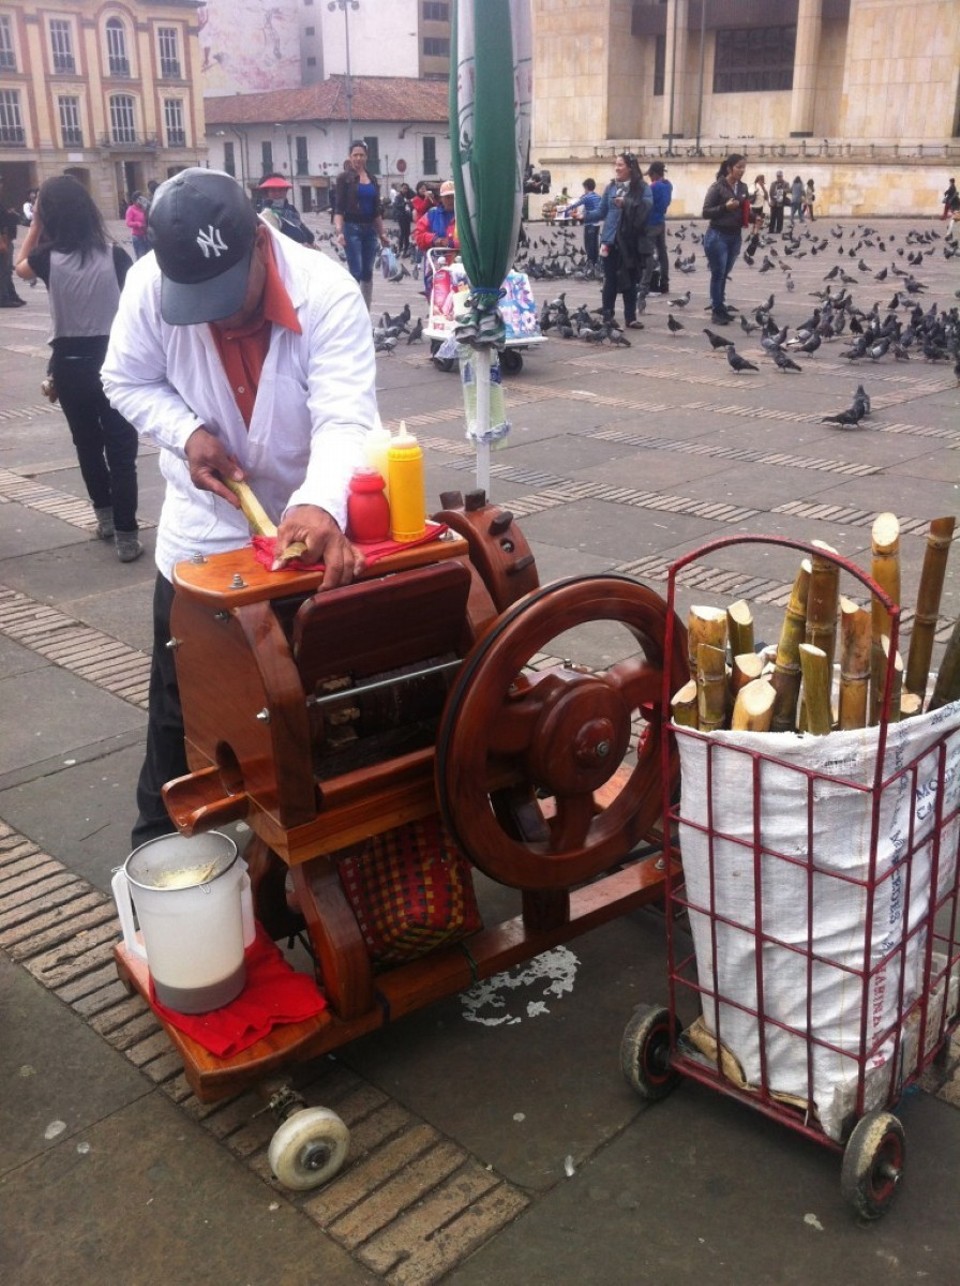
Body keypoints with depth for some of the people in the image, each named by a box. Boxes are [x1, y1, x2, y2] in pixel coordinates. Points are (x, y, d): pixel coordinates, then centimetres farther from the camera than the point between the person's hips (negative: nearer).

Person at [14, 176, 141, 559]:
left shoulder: (48, 257, -6)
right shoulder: (114, 255, -8)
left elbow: (20, 267, 17)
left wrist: (35, 223, 14)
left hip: (70, 363, 1)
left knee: (88, 444, 20)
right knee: (121, 449, 2)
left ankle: (105, 517, 32)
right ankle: (125, 534, 0)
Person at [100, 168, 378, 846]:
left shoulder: (328, 293, -26)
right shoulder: (149, 284, -17)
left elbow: (345, 419, -35)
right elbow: (128, 380, -1)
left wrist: (321, 506, -55)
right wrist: (188, 432, -21)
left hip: (311, 520, -1)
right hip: (205, 523, 2)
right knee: (180, 692, 10)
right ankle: (160, 832, 31)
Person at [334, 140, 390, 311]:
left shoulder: (372, 179, 13)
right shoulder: (344, 178, -2)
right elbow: (339, 207, -8)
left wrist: (382, 233, 16)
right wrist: (339, 231, -20)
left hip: (370, 229, 5)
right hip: (352, 228, -5)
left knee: (368, 273, 7)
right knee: (356, 272, -11)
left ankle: (366, 313, 12)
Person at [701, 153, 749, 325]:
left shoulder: (743, 187, 8)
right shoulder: (717, 187, -10)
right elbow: (705, 212, -12)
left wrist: (751, 216, -2)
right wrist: (725, 207, -24)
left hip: (735, 237, 6)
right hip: (718, 236, -6)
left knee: (724, 275, 10)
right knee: (718, 274, -3)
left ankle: (720, 308, 16)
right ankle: (717, 312, 1)